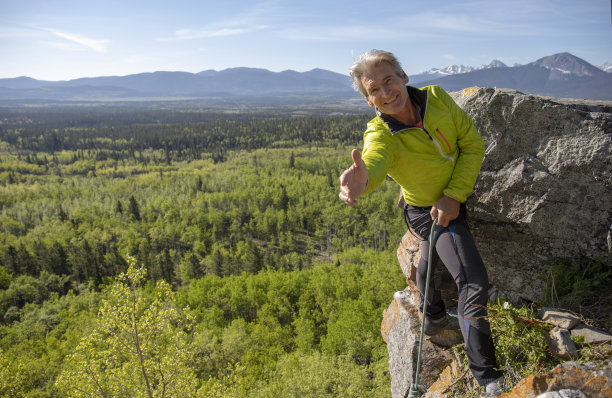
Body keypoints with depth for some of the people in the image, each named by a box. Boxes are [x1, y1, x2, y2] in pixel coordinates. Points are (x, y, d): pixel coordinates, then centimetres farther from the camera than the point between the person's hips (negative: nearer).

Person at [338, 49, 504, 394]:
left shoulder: (437, 98, -18)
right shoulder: (381, 134, -30)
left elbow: (473, 143, -13)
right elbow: (374, 161, -54)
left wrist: (454, 195, -23)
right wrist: (362, 180, -79)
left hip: (455, 197, 6)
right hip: (428, 211, -6)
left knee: (432, 260, 29)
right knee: (473, 280, -15)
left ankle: (433, 318, 58)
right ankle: (486, 373, 2)